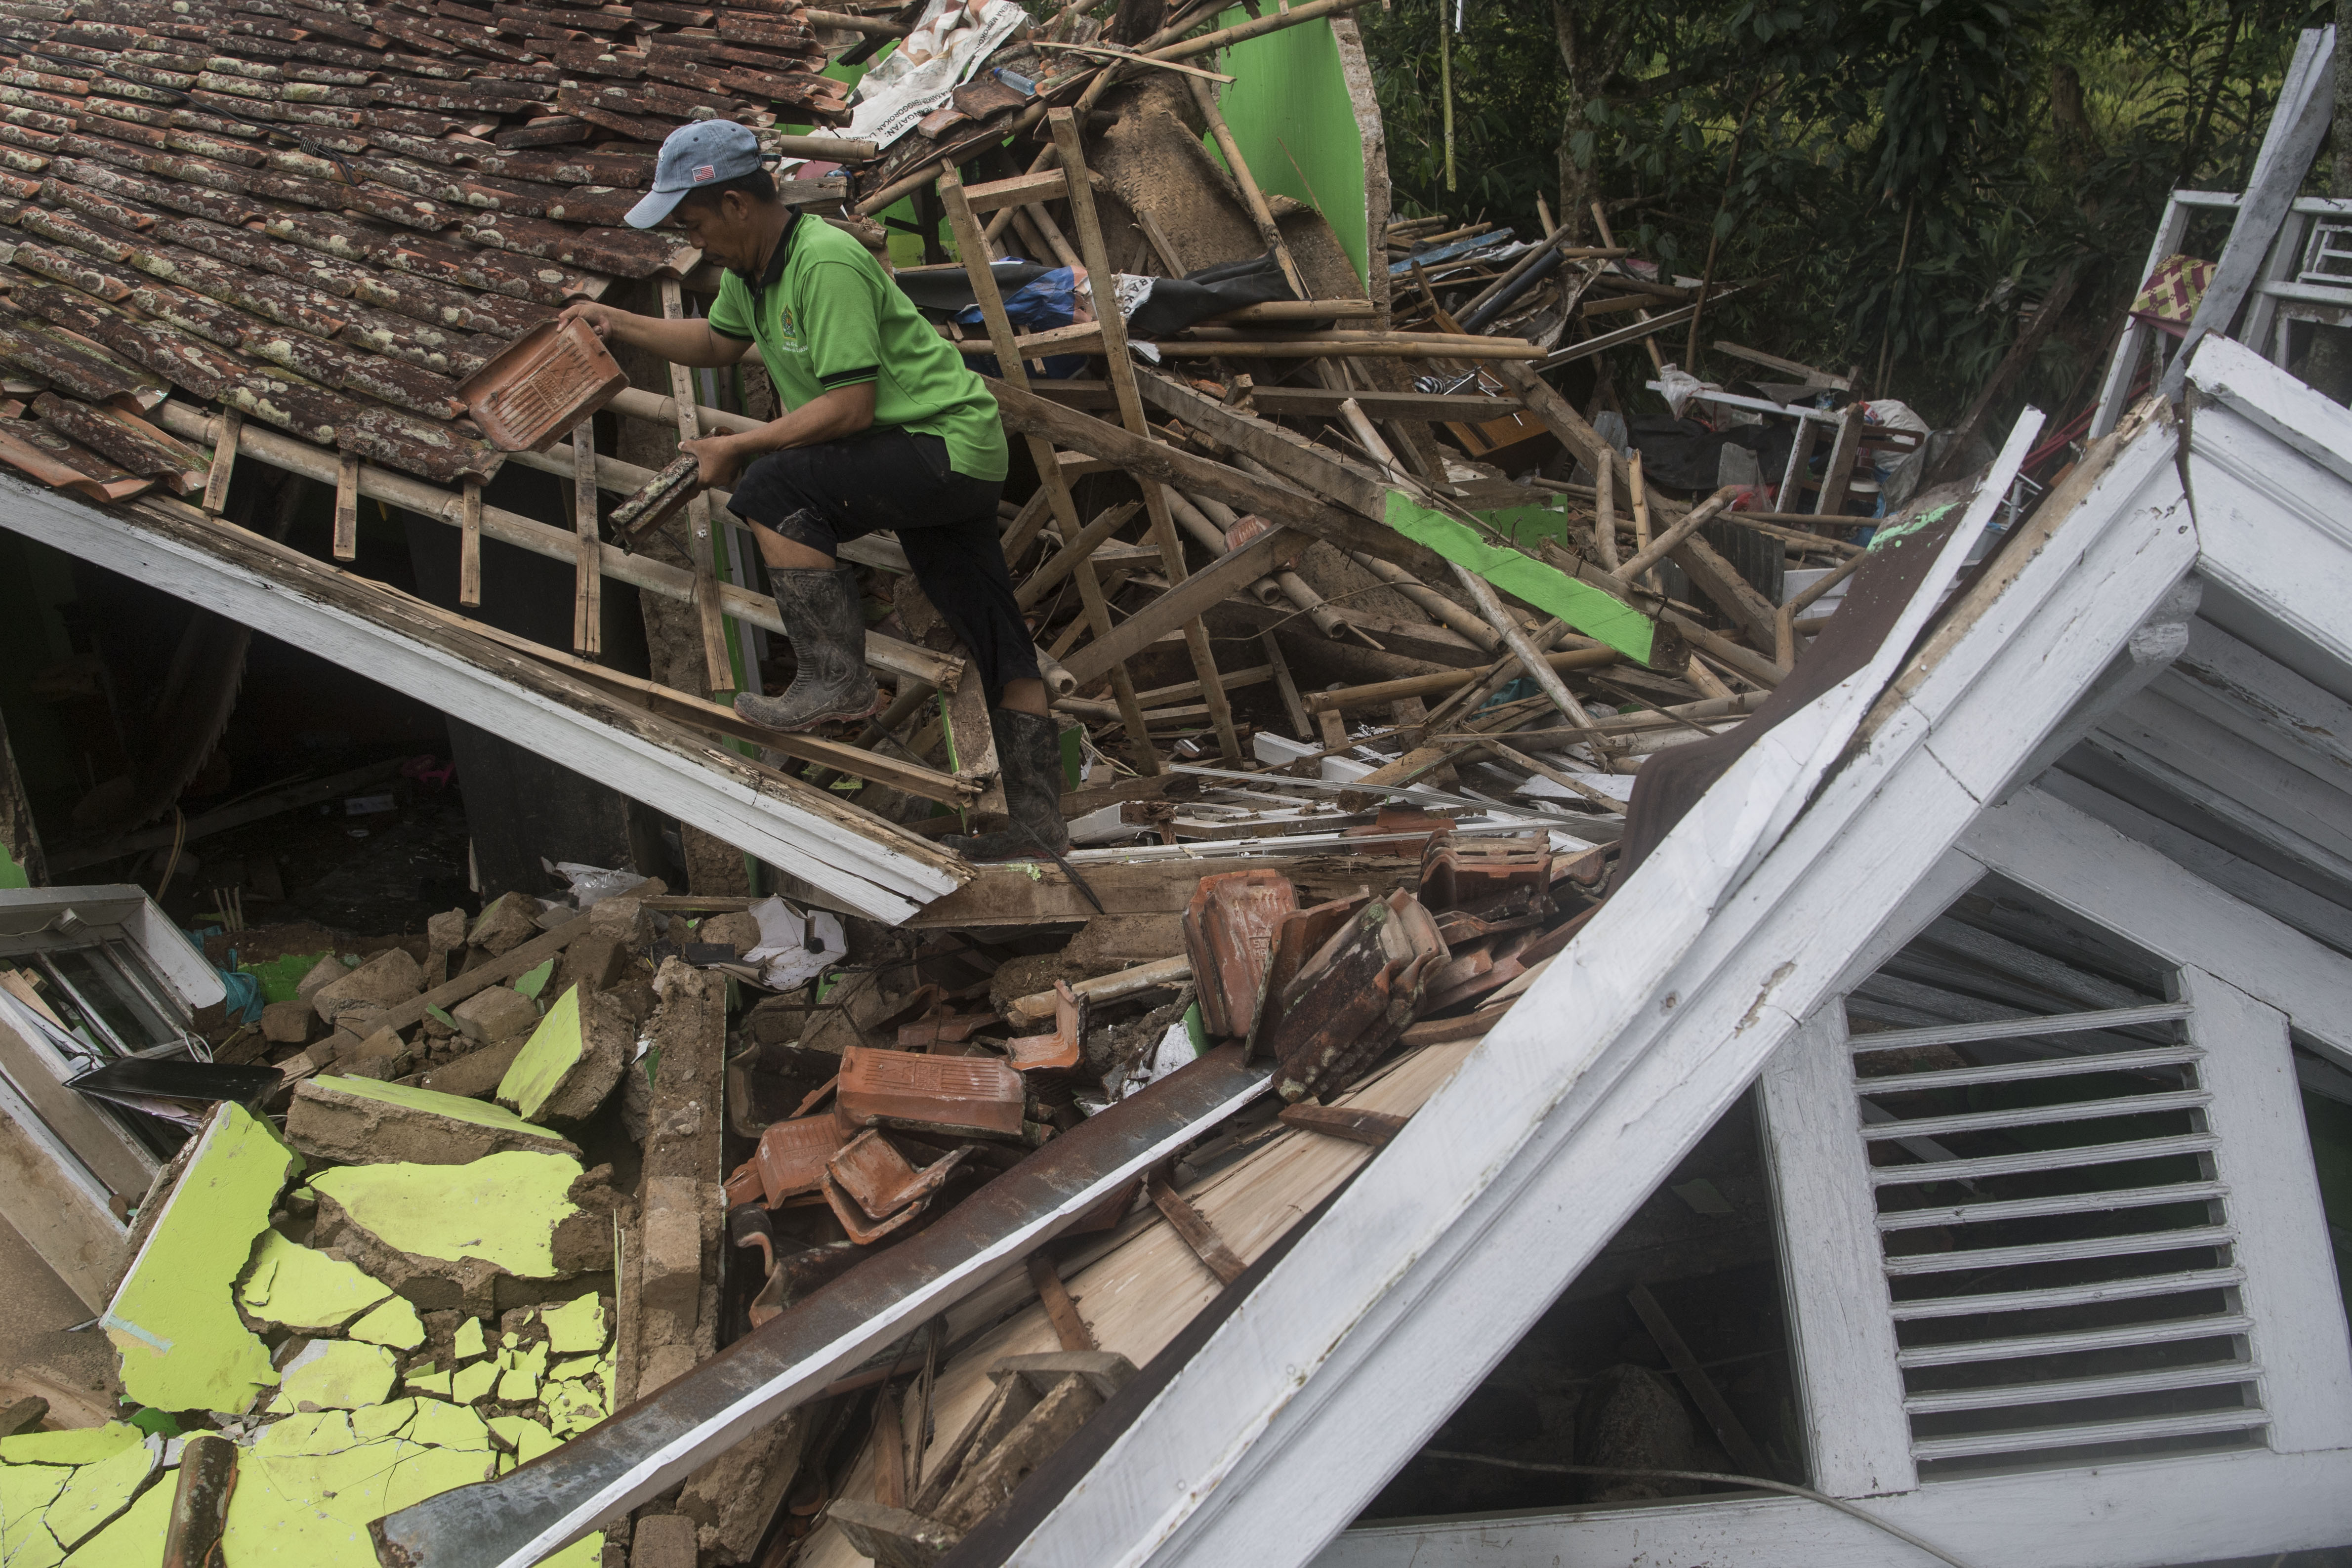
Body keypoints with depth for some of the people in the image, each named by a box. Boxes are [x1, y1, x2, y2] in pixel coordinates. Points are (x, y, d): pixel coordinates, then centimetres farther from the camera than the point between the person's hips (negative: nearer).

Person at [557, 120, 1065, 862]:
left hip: (948, 446, -10)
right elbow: (717, 342, 30)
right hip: (948, 465, 10)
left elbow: (851, 406, -25)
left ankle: (836, 677, -16)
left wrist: (739, 447, -17)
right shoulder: (750, 265, 9)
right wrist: (618, 323, 20)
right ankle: (1038, 824, 12)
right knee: (997, 643, 8)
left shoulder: (827, 262, -21)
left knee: (775, 487, -21)